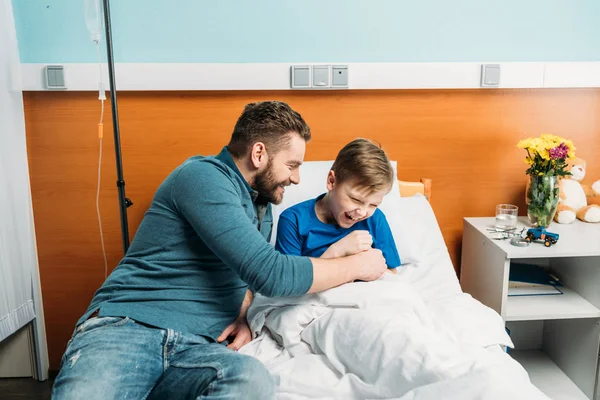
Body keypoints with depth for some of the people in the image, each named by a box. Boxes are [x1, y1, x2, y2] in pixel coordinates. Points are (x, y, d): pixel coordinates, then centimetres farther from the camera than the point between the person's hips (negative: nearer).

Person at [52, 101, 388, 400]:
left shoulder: (263, 208, 17)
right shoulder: (203, 177, -10)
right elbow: (271, 274, -17)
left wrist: (243, 316, 3)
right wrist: (357, 265, -4)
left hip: (200, 346, 7)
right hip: (126, 326, -6)